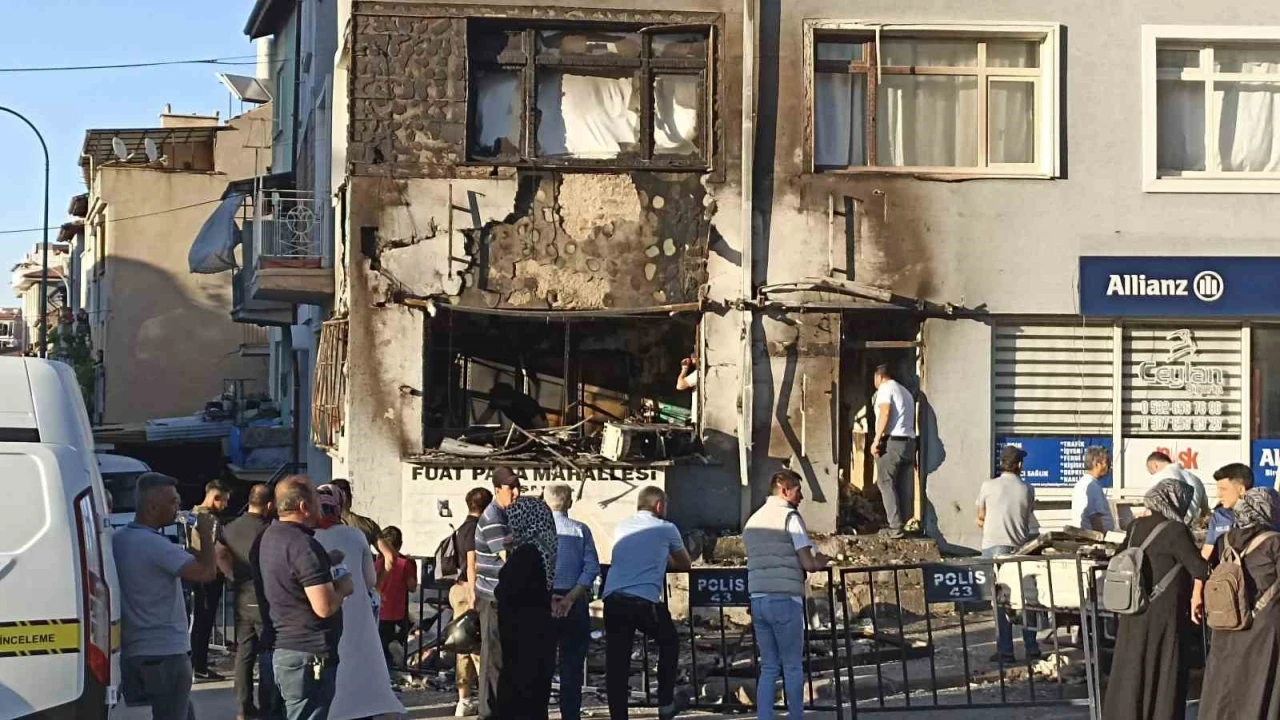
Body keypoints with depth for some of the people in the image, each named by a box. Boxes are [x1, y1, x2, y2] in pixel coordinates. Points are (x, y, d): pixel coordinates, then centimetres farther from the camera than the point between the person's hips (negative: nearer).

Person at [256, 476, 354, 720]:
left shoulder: (270, 537, 10)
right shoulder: (304, 545, -19)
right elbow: (324, 607, -24)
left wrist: (324, 563, 18)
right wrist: (343, 587, -5)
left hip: (280, 648, 10)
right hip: (308, 656, -10)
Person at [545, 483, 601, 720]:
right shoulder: (581, 530, 1)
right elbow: (592, 568, -8)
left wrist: (547, 597, -12)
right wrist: (570, 598, -12)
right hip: (574, 602, 0)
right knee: (571, 665, 6)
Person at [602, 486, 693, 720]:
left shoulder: (622, 527, 20)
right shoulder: (666, 529, 9)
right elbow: (686, 565, 24)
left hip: (612, 600, 3)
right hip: (644, 602, -3)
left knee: (616, 662, 4)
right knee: (668, 643, 22)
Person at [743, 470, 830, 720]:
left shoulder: (752, 520, 16)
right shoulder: (790, 516, -6)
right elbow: (808, 564, -11)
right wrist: (822, 561, 12)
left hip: (757, 599, 6)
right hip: (785, 599, -6)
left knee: (768, 667, 9)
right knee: (793, 667, 3)